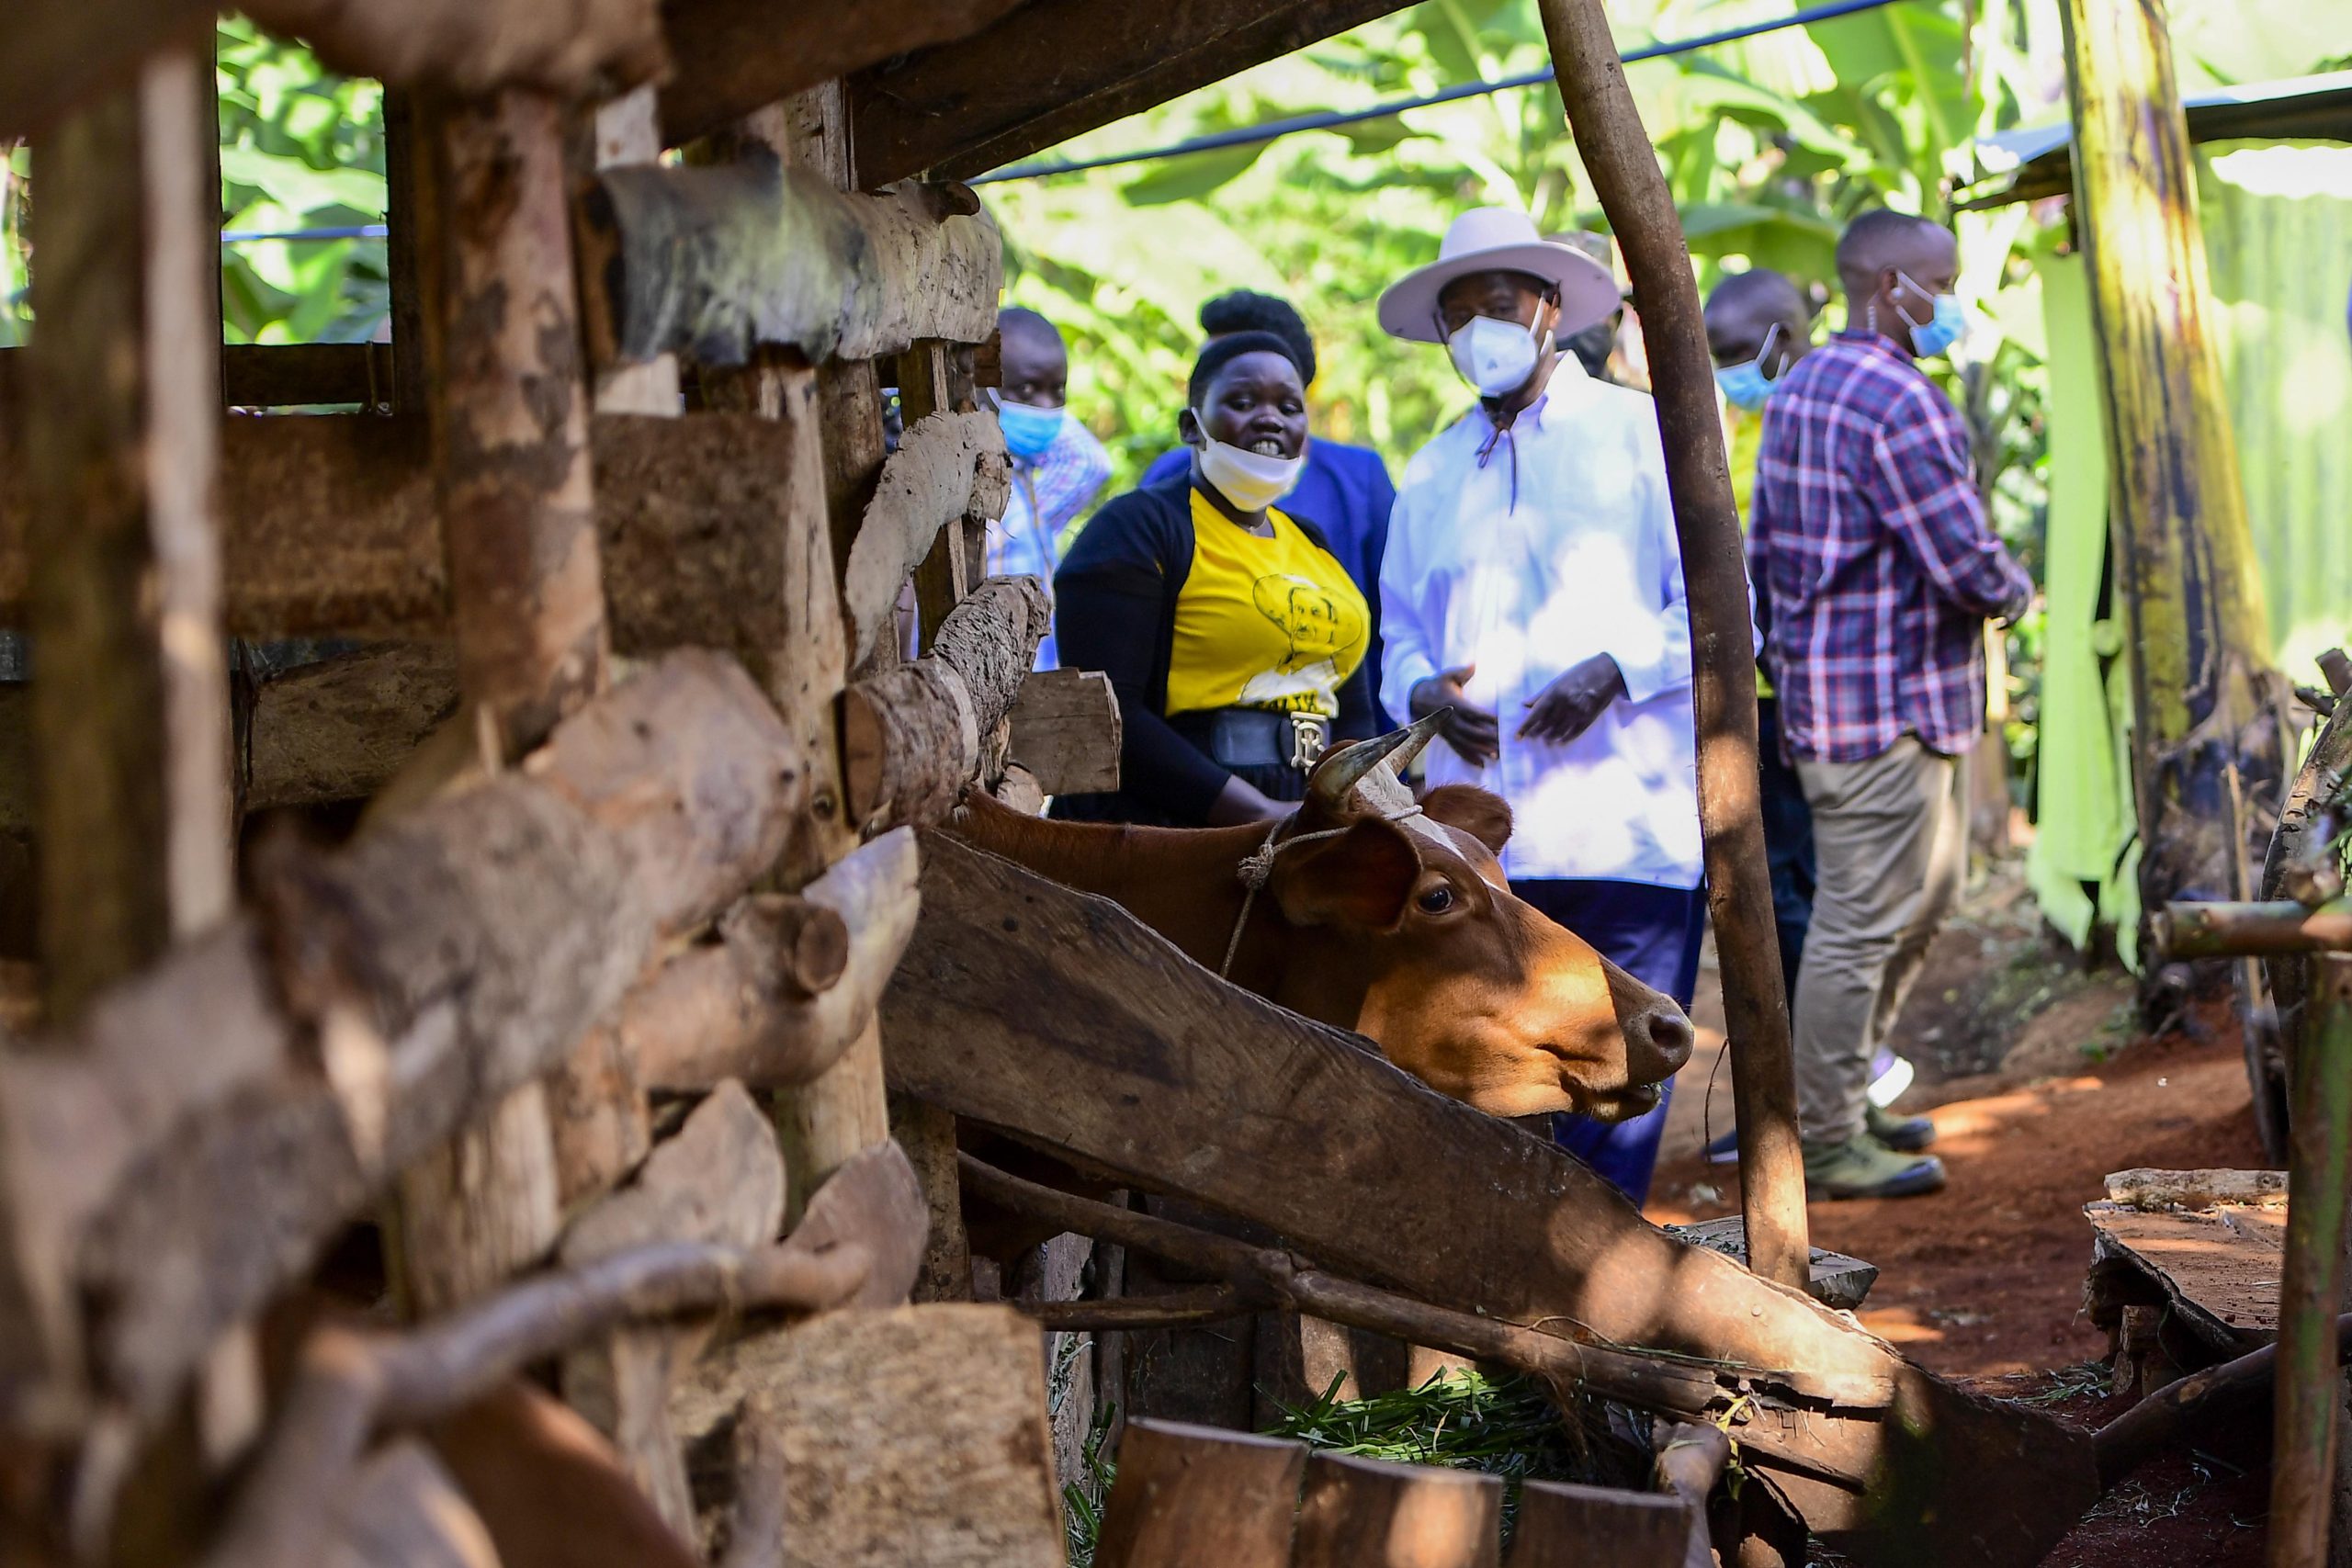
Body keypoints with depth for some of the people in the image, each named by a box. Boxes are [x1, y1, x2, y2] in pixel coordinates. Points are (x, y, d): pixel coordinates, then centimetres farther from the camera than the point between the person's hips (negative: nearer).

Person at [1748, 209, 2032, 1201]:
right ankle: (1829, 1145, 6)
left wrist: (1787, 663, 24)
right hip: (1890, 704, -10)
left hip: (1823, 694, 10)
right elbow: (1966, 567, -22)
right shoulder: (1899, 402, -18)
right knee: (1862, 925, -2)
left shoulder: (1797, 391, 13)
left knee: (1924, 898, 21)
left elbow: (1762, 551, 18)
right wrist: (2013, 590, -1)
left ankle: (1839, 1094, 27)